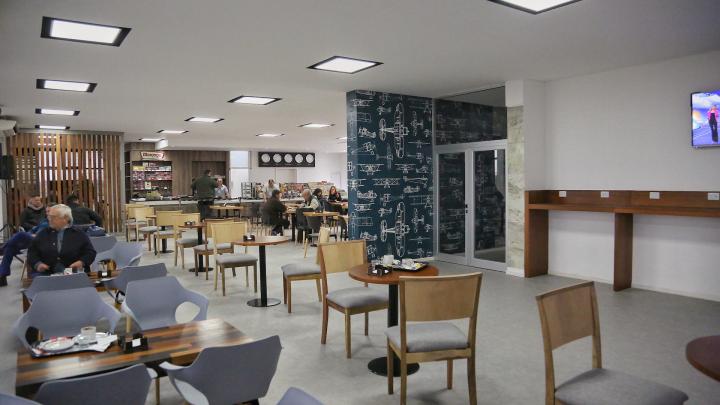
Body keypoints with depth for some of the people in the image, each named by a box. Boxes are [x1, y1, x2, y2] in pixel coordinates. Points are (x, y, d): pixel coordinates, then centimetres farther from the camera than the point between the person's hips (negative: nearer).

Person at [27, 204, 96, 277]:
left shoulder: (79, 235, 9)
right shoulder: (43, 234, 17)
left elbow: (90, 252, 7)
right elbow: (32, 251, 15)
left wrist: (82, 262, -13)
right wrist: (37, 264, -5)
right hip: (45, 273, 2)